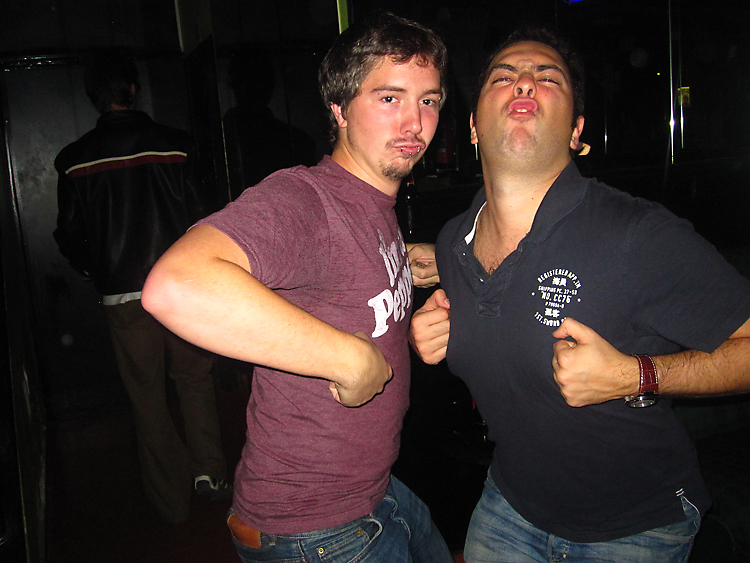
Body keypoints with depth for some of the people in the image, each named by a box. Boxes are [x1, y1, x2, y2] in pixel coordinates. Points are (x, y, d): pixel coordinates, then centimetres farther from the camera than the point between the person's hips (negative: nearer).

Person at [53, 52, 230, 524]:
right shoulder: (173, 145, -4)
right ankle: (210, 471, 10)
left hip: (123, 296, 1)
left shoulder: (75, 160, 0)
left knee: (148, 396, 11)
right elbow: (202, 217, -3)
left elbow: (70, 237, 4)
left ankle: (173, 499, 20)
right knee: (196, 378, 18)